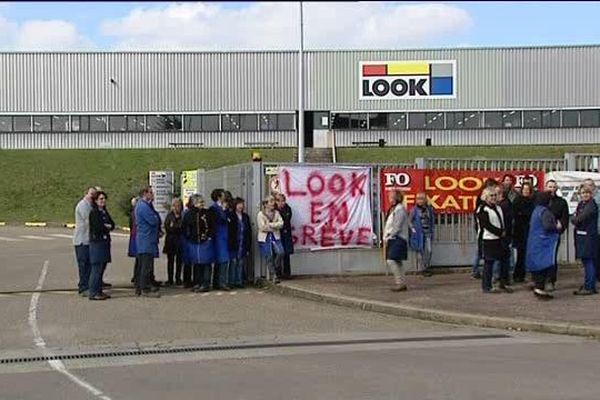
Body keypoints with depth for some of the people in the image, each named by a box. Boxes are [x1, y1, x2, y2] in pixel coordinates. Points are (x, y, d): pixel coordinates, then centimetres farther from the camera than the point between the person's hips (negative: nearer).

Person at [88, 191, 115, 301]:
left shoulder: (104, 211, 17)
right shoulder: (94, 212, -9)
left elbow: (112, 224, 14)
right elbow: (97, 227, -17)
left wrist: (107, 226, -5)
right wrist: (106, 227, -1)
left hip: (105, 242, 8)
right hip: (97, 242, -8)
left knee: (102, 268, 10)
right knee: (97, 268, -8)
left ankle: (99, 291, 15)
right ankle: (93, 293, -5)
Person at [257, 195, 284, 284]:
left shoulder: (276, 213, 9)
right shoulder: (260, 214, -4)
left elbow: (281, 223, -3)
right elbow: (262, 227, -13)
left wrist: (270, 224, -13)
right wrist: (275, 227, -6)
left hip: (275, 237, 3)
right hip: (265, 238, -3)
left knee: (280, 252, -19)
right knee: (269, 258, -3)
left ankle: (276, 269, 6)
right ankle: (274, 276, 7)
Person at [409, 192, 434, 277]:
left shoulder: (429, 209, 7)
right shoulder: (414, 210, -3)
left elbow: (432, 221, 17)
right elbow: (409, 221, 1)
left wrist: (431, 230, 10)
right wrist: (413, 229, -10)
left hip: (427, 233, 3)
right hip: (418, 233, -3)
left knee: (428, 250, -1)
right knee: (420, 251, -1)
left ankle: (426, 267, 12)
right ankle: (420, 269, 7)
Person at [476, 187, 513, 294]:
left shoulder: (498, 208, 16)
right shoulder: (483, 210, -10)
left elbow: (503, 222, 19)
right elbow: (487, 225, -16)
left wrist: (504, 231, 1)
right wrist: (500, 232, -15)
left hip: (501, 239, 8)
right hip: (489, 240, -8)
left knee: (505, 260, 10)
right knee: (489, 262, -3)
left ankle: (503, 284, 22)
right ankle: (486, 286, 5)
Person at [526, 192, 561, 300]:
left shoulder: (536, 210, 12)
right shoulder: (545, 212, -17)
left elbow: (530, 224, 21)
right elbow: (547, 226, -28)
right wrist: (557, 226, -9)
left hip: (534, 242, 10)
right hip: (543, 242, -10)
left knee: (537, 266, 13)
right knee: (545, 265, -6)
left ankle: (538, 287, 18)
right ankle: (540, 289, -9)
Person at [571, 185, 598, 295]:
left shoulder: (592, 205, -11)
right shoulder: (581, 204, 16)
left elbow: (581, 218, -16)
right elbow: (574, 218, 16)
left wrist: (576, 219, 2)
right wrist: (576, 219, -4)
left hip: (589, 236, -9)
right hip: (581, 236, 9)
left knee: (588, 260, -7)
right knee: (585, 261, 13)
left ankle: (590, 287, -6)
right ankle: (587, 285, 21)